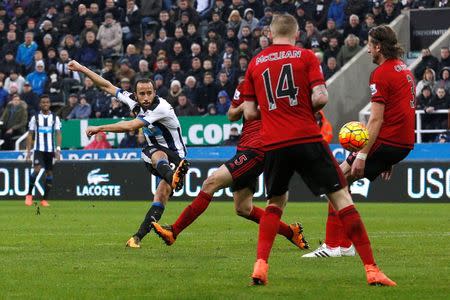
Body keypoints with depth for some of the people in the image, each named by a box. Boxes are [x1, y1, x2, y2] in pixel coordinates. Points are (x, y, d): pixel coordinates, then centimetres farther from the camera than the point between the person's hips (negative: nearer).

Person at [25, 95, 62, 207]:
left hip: (51, 150, 2)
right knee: (37, 170, -19)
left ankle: (45, 199, 8)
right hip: (38, 149, -2)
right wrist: (28, 151, -1)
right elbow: (30, 135, 7)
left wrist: (58, 149, -11)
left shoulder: (55, 118, 6)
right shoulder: (35, 118, 5)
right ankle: (29, 194, -4)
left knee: (49, 173, 2)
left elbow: (58, 134, 2)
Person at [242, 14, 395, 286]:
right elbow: (320, 97, -9)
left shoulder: (255, 64, 12)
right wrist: (307, 109, 11)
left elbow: (250, 113, 11)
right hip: (307, 139, -3)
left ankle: (260, 265, 4)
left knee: (276, 203, 22)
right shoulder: (306, 57, 3)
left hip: (273, 144, 3)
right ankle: (371, 269, -7)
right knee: (341, 197, 0)